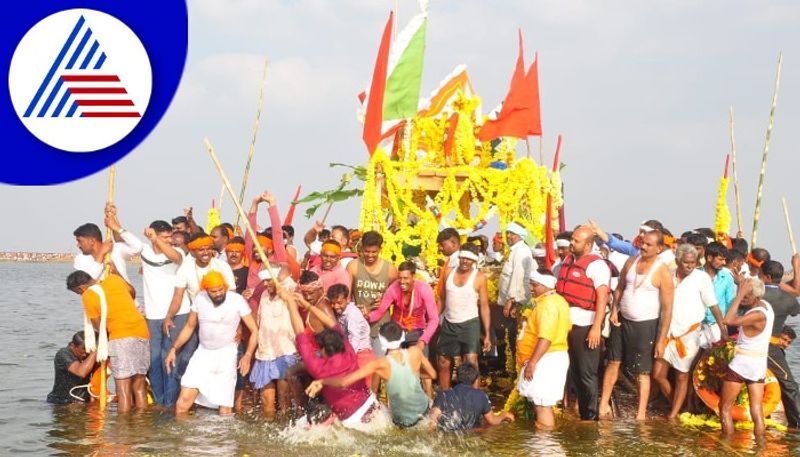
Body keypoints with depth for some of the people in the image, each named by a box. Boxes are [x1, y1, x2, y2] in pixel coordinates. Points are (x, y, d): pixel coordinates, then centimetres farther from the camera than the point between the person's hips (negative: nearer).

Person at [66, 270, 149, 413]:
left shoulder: (88, 295, -2)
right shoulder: (114, 279, 13)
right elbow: (131, 291, 33)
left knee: (123, 390, -7)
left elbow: (100, 327, 0)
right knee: (139, 387, 11)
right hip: (143, 333, 6)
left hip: (121, 337, -6)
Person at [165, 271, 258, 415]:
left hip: (226, 355, -2)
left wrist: (248, 356, -21)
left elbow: (254, 330, -9)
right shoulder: (199, 299, -4)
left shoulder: (237, 300, -13)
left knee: (225, 406, -4)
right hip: (203, 352, 2)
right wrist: (174, 349, 2)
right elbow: (189, 327, 10)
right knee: (184, 398, -8)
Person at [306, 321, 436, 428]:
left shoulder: (381, 364, -23)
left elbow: (343, 382, -28)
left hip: (402, 420, -2)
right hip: (422, 408, 2)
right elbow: (433, 374, -1)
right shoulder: (415, 352, -18)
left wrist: (321, 381, -13)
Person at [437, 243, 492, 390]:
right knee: (444, 363, 12)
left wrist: (487, 334, -10)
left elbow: (484, 306, -6)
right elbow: (442, 299, 10)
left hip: (469, 324, -4)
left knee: (471, 363, -16)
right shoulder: (449, 272, 2)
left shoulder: (479, 278, -9)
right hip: (448, 323, 4)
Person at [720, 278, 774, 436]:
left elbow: (729, 320, -33)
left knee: (725, 407, 5)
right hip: (759, 365, 8)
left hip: (742, 364, -8)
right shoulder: (765, 305, 2)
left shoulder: (758, 315, -24)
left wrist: (740, 294, -30)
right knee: (757, 412, 7)